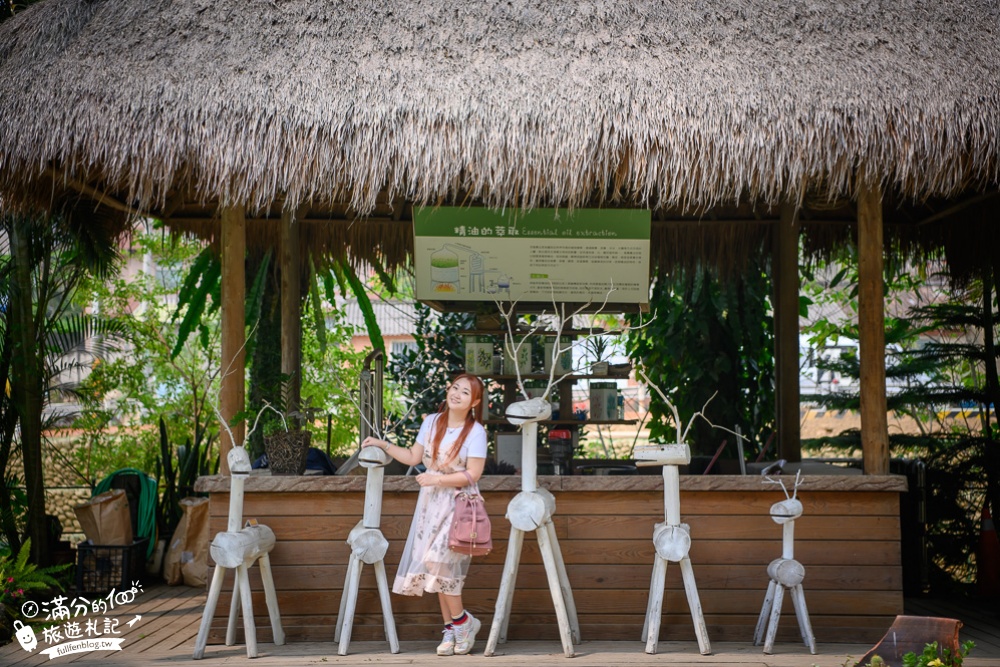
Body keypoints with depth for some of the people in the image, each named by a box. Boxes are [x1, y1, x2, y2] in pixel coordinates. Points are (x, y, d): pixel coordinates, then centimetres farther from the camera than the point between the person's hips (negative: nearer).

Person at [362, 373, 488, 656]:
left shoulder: (476, 431, -11)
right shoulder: (431, 422, 5)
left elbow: (473, 475, -15)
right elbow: (413, 457, 12)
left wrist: (437, 479, -18)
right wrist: (382, 445, 8)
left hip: (458, 503, -5)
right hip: (431, 502, 5)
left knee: (438, 562, -16)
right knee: (438, 568, 4)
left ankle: (462, 621, 2)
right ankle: (451, 629, 12)